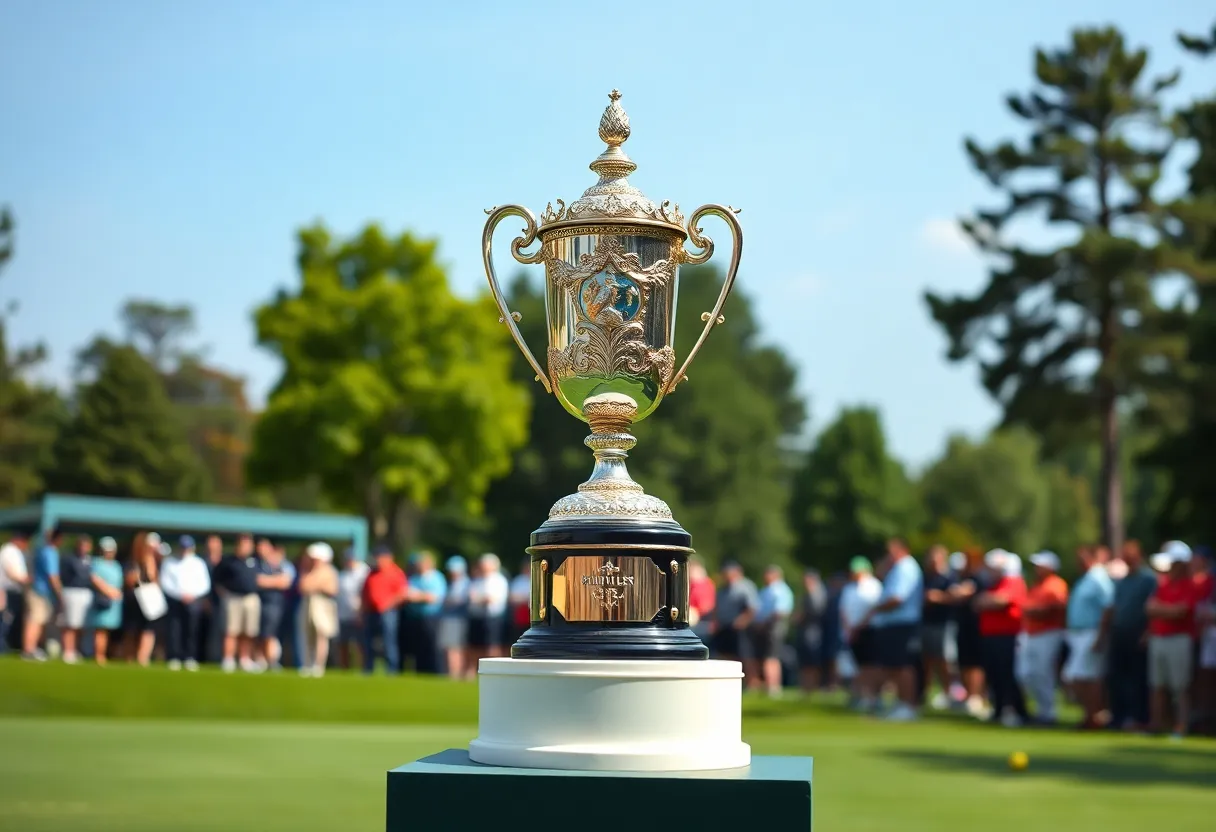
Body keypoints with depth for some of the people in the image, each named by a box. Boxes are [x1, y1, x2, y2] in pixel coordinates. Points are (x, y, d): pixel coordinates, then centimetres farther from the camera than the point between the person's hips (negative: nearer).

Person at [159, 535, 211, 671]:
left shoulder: (198, 563, 10)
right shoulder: (169, 562, 6)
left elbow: (205, 584, 7)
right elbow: (165, 582, -1)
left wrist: (192, 594, -11)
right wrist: (180, 594, -14)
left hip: (193, 601, 1)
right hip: (173, 600, -1)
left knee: (191, 630, -5)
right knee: (173, 630, -7)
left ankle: (190, 659, -1)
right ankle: (174, 658, -4)